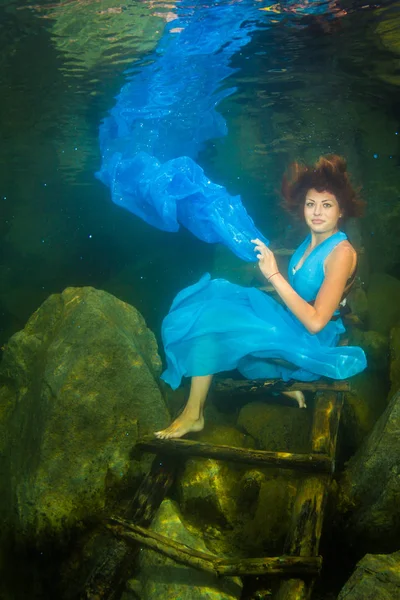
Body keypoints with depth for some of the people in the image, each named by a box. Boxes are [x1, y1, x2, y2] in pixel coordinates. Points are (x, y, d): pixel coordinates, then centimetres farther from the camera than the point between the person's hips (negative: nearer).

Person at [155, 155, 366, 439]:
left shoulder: (341, 253, -18)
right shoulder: (313, 240, 8)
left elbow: (315, 321, -24)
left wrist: (274, 275, -25)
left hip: (311, 342, -9)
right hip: (289, 324, 9)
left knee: (211, 321, -18)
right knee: (214, 295, 3)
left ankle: (193, 415, -5)